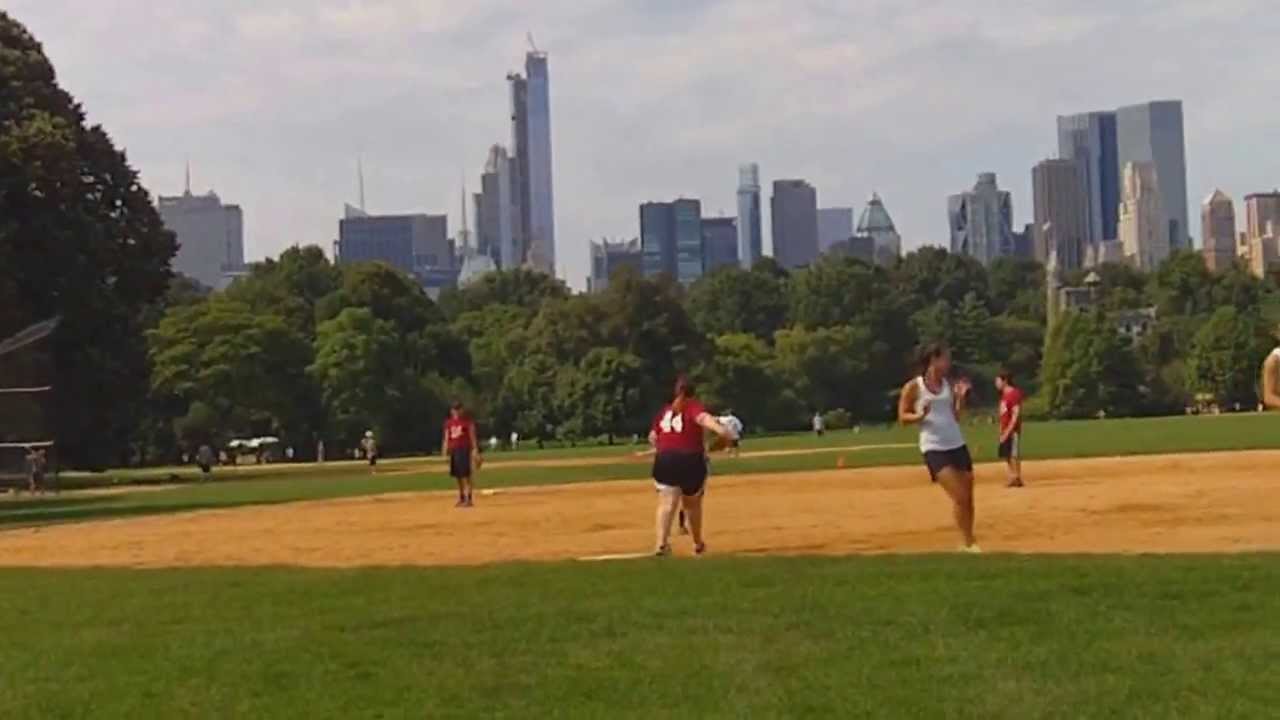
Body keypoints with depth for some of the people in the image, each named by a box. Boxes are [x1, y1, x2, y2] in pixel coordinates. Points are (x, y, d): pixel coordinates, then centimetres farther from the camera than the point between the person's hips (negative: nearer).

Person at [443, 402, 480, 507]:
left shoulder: (467, 421, -1)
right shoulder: (449, 423, 13)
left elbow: (472, 436, -4)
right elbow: (446, 438, 14)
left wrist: (475, 449, -12)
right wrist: (445, 450, 5)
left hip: (464, 449, -6)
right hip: (453, 450, 6)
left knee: (466, 475, -11)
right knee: (458, 475, 9)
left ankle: (469, 499, -11)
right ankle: (461, 498, 18)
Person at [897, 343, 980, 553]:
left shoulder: (949, 385, 10)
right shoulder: (913, 387, -4)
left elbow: (956, 416, 11)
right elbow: (903, 417, -3)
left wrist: (961, 397, -2)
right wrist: (920, 416, -21)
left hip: (958, 445, 6)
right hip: (934, 448, -6)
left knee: (968, 497, 7)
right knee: (959, 497, -16)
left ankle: (970, 540, 20)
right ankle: (969, 543, -9)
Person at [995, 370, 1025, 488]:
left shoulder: (1014, 394, -13)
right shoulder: (1004, 395, 17)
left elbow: (1016, 415, -18)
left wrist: (1008, 431, -21)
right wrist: (1001, 431, 14)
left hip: (1012, 430, -10)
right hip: (1005, 431, 10)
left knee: (1013, 454, -11)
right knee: (1006, 455, 10)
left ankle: (1017, 478, -9)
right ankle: (1012, 477, 14)